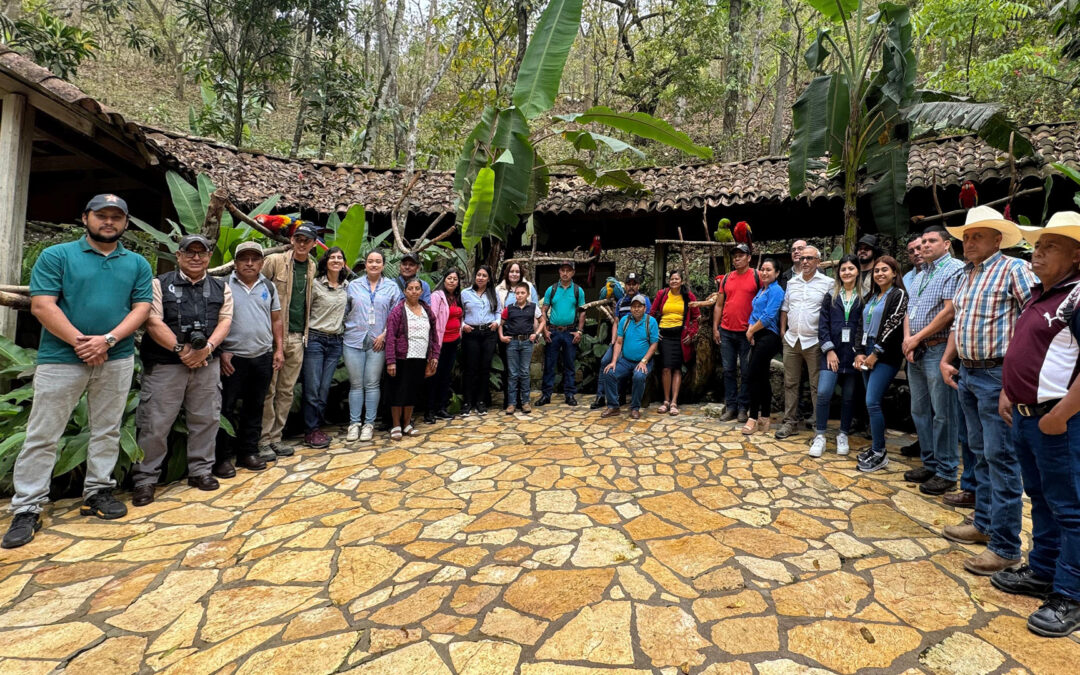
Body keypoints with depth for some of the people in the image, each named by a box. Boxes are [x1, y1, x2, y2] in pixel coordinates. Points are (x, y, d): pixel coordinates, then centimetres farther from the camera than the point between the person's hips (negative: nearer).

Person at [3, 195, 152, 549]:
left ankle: (97, 492, 24)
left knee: (107, 431, 11)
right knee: (42, 436, 2)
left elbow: (141, 308, 1)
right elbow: (42, 305, -7)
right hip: (61, 358, -2)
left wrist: (107, 340, -13)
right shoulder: (56, 256, 1)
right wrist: (80, 341, -15)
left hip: (117, 360, 3)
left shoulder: (137, 264, 8)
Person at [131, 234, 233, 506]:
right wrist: (181, 349, -15)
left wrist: (207, 347, -14)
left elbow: (225, 321, 2)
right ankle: (144, 479, 12)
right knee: (155, 424, 0)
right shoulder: (160, 284, 1)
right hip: (165, 364, -3)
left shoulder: (221, 288, 11)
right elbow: (153, 322, -8)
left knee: (205, 420, 9)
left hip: (207, 364, 3)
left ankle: (200, 470, 23)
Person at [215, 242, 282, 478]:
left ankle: (248, 452, 23)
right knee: (226, 408, 2)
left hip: (263, 357, 4)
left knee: (255, 407, 11)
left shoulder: (268, 287, 10)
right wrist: (220, 352, -11)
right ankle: (222, 457, 12)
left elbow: (277, 320, 14)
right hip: (232, 358, -4)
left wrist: (279, 349, 7)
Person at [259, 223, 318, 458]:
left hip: (297, 336, 5)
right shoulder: (274, 261, -4)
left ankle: (276, 437, 20)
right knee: (268, 388, -1)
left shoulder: (312, 267, 10)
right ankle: (263, 440, 9)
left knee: (287, 390, 9)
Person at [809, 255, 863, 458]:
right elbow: (823, 325, 3)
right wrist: (829, 350, -6)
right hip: (832, 352, 1)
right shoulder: (831, 296, 8)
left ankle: (843, 435, 22)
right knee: (823, 393, -10)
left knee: (848, 396, 7)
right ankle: (820, 436, 2)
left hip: (854, 354, 0)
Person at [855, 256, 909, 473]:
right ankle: (875, 446, 18)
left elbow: (893, 326, -12)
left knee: (872, 402, -12)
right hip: (869, 353, 7)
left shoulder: (898, 295, -4)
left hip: (886, 356, -7)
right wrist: (860, 353, 5)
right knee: (872, 403, 9)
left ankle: (880, 454, -4)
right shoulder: (871, 297, 18)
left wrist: (875, 354, -13)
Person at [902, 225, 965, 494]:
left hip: (938, 349, -9)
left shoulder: (955, 269, -8)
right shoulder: (920, 275, 18)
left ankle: (946, 472, 7)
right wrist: (907, 338, -2)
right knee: (920, 410, 13)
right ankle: (930, 463, 24)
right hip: (915, 351, 9)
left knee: (943, 413, -2)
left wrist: (917, 338, -12)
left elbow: (949, 311, -17)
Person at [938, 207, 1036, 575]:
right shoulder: (966, 275, 15)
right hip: (967, 374, 8)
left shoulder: (1014, 269, -9)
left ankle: (1004, 546, 4)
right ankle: (984, 523, 28)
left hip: (997, 375, -8)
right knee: (980, 454, 16)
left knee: (1001, 458, -4)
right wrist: (946, 360, 12)